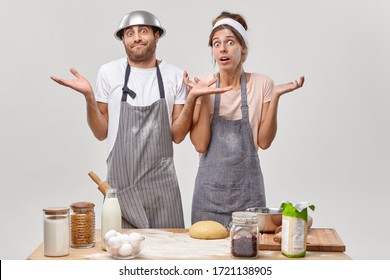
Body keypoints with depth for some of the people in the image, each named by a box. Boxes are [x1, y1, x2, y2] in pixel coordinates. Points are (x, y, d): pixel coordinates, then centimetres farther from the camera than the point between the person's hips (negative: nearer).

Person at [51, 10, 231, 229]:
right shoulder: (109, 72, 0)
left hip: (162, 182, 1)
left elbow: (177, 135, 1)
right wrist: (89, 96, -10)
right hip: (120, 181, 0)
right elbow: (102, 132, 3)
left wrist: (192, 98, -11)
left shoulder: (175, 76, 1)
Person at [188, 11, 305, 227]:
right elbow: (200, 144, -9)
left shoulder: (261, 84, -3)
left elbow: (264, 141, -6)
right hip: (210, 185, 0)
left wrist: (275, 96, -14)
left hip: (247, 187, 0)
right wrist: (203, 98, -16)